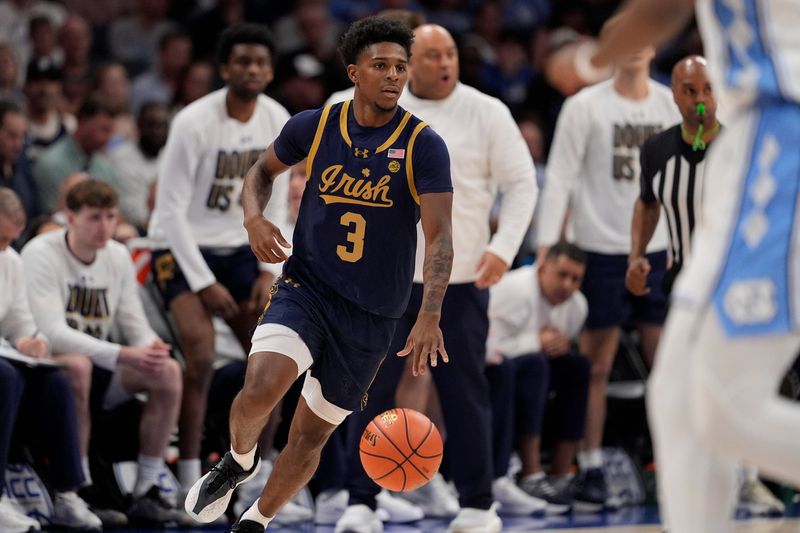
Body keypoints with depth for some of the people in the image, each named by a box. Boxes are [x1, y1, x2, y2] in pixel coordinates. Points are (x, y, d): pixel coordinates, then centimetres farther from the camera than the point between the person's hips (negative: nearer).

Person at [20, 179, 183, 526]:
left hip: (99, 367, 6)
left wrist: (151, 348, -23)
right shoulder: (42, 253, -15)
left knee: (168, 371, -17)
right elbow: (52, 332, -26)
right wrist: (123, 356, -35)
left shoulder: (118, 256, 5)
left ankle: (146, 493, -14)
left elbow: (135, 325, 4)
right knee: (77, 366, -40)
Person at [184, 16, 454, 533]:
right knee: (262, 387, -27)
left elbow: (439, 235, -17)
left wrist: (429, 318, -29)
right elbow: (263, 169, 17)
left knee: (312, 434, 9)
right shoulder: (315, 126, -3)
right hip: (305, 286, 0)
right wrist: (255, 217, -6)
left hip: (372, 315, 0)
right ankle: (240, 460, 6)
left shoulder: (424, 145, -10)